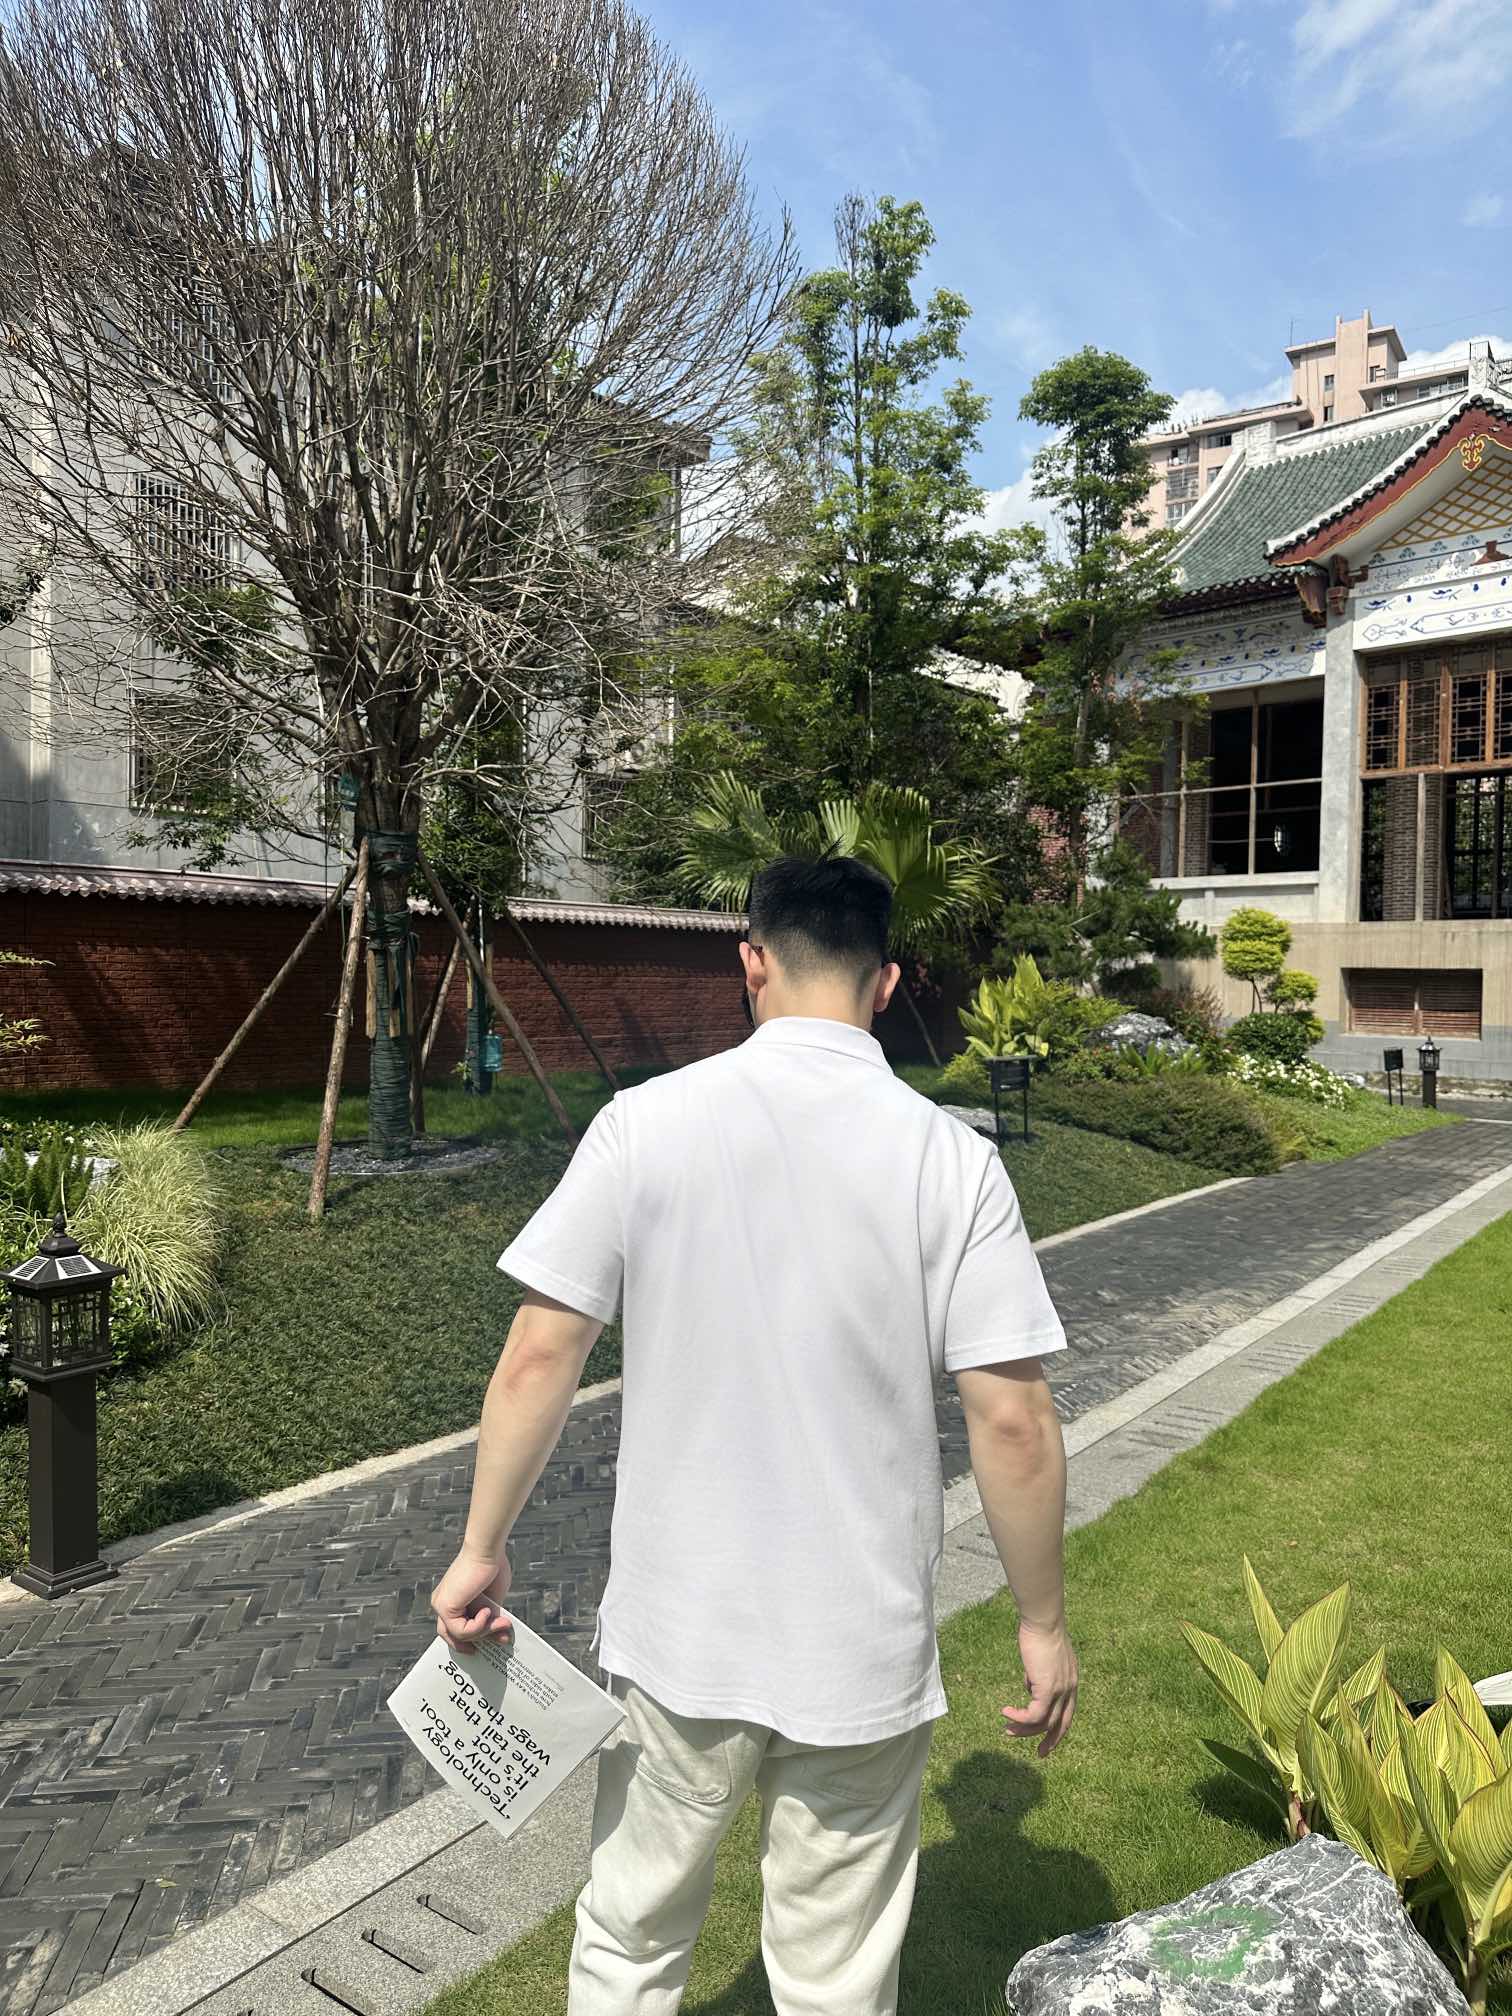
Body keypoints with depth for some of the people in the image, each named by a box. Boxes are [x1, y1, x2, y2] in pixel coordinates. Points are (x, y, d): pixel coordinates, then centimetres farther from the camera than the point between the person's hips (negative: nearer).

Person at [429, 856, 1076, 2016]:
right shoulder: (952, 1159, -12)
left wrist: (484, 1548, 4)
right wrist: (1044, 1625, 1)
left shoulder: (647, 1124, -11)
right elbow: (1014, 1422, -13)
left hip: (676, 1630, 1)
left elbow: (539, 1358, -10)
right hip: (862, 1655, 0)